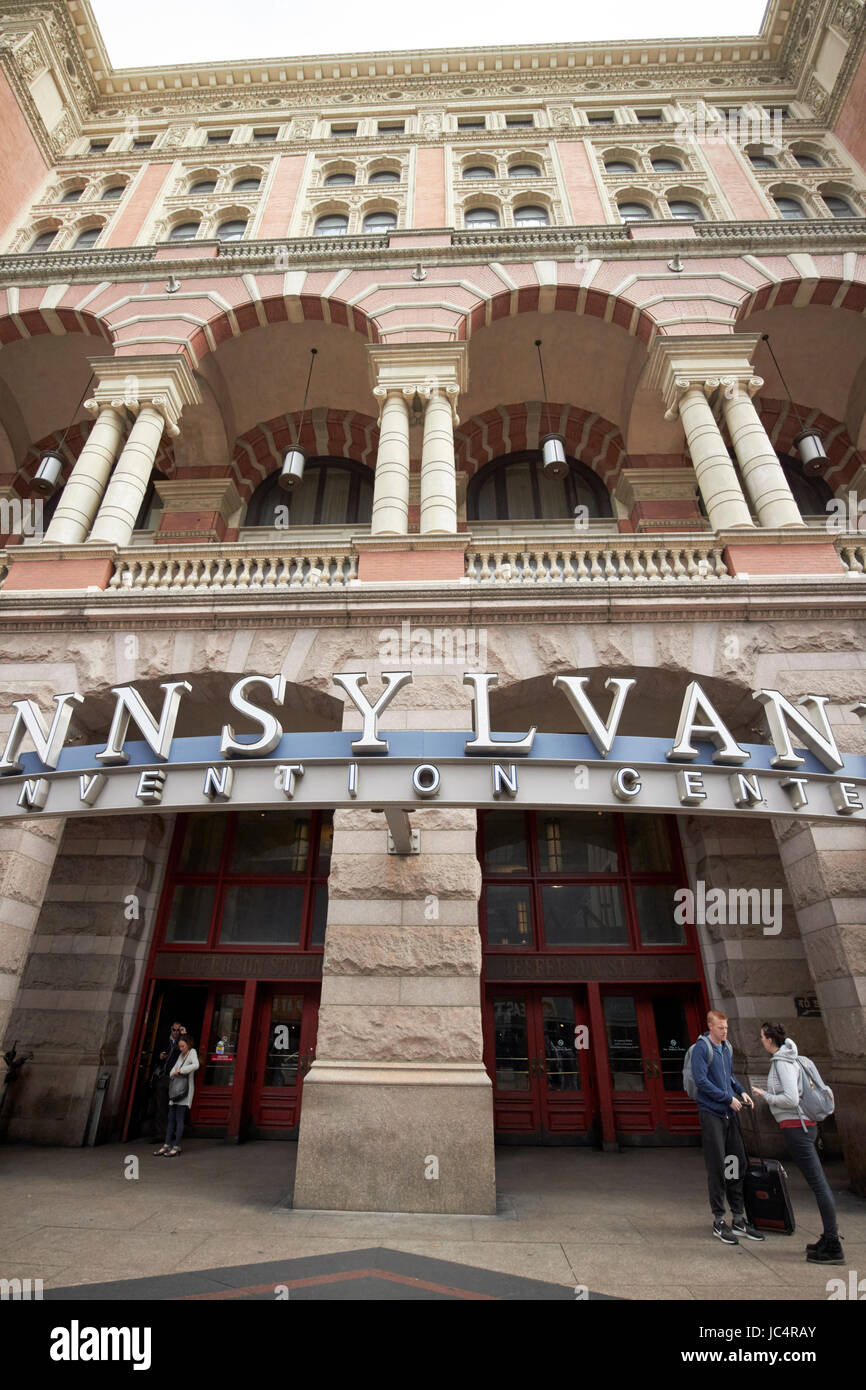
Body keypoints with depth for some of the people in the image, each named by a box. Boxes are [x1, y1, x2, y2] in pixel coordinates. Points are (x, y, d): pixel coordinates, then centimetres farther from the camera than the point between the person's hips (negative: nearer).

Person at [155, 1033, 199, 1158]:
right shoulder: (181, 1055, 19)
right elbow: (175, 1068, 15)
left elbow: (196, 1065, -20)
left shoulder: (192, 1052, -4)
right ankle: (167, 1145, 12)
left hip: (186, 1089, -7)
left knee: (179, 1118, -7)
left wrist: (181, 1070, -17)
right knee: (171, 1118, 7)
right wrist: (172, 1075, -5)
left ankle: (177, 1147, -5)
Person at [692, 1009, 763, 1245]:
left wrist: (741, 1092, 5)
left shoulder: (726, 1048, 11)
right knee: (717, 1168, -1)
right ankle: (719, 1221, 10)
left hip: (730, 1114, 7)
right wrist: (728, 1098, -15)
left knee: (737, 1164, 10)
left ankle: (738, 1219, 23)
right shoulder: (701, 1048, -13)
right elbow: (701, 1080, -18)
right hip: (711, 1113, -7)